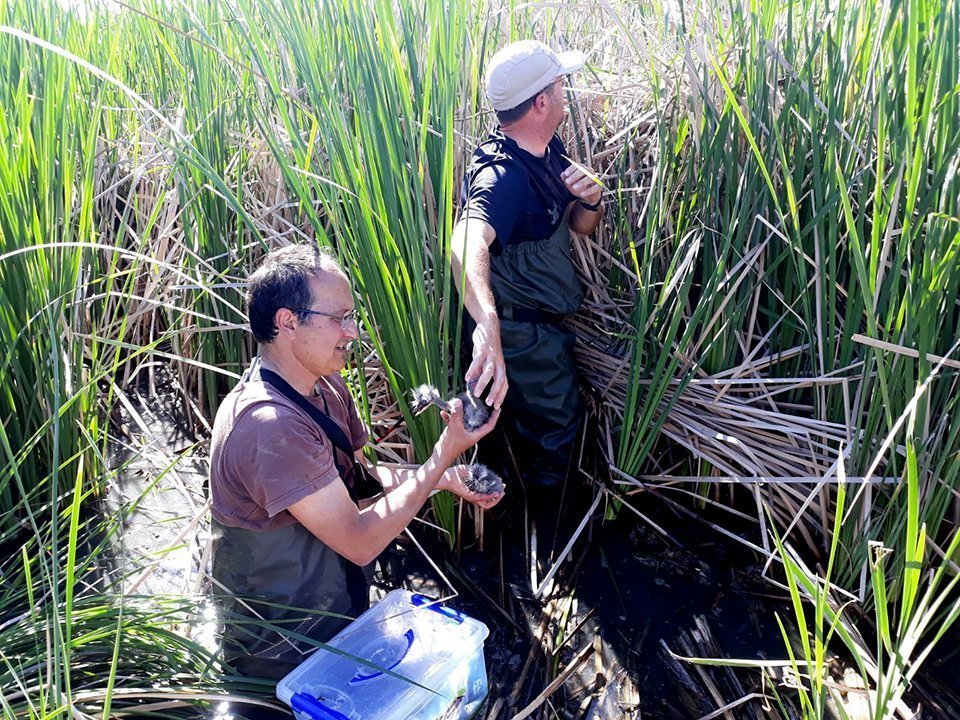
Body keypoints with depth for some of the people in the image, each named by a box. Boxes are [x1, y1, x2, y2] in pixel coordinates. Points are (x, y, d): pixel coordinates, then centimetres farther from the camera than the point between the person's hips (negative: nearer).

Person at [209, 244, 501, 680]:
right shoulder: (270, 426, -32)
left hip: (334, 606, 8)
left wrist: (443, 478, -6)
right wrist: (442, 458, -22)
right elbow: (360, 542, -28)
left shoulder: (325, 385, -1)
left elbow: (360, 476, 9)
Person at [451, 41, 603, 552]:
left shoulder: (549, 153, -1)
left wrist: (591, 199, -16)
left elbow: (580, 226, 9)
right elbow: (466, 245, -50)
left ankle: (545, 514, 50)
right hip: (522, 331, -9)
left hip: (547, 323, 9)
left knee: (558, 420, 26)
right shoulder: (504, 176, -30)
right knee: (553, 428, 9)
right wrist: (488, 328, -67)